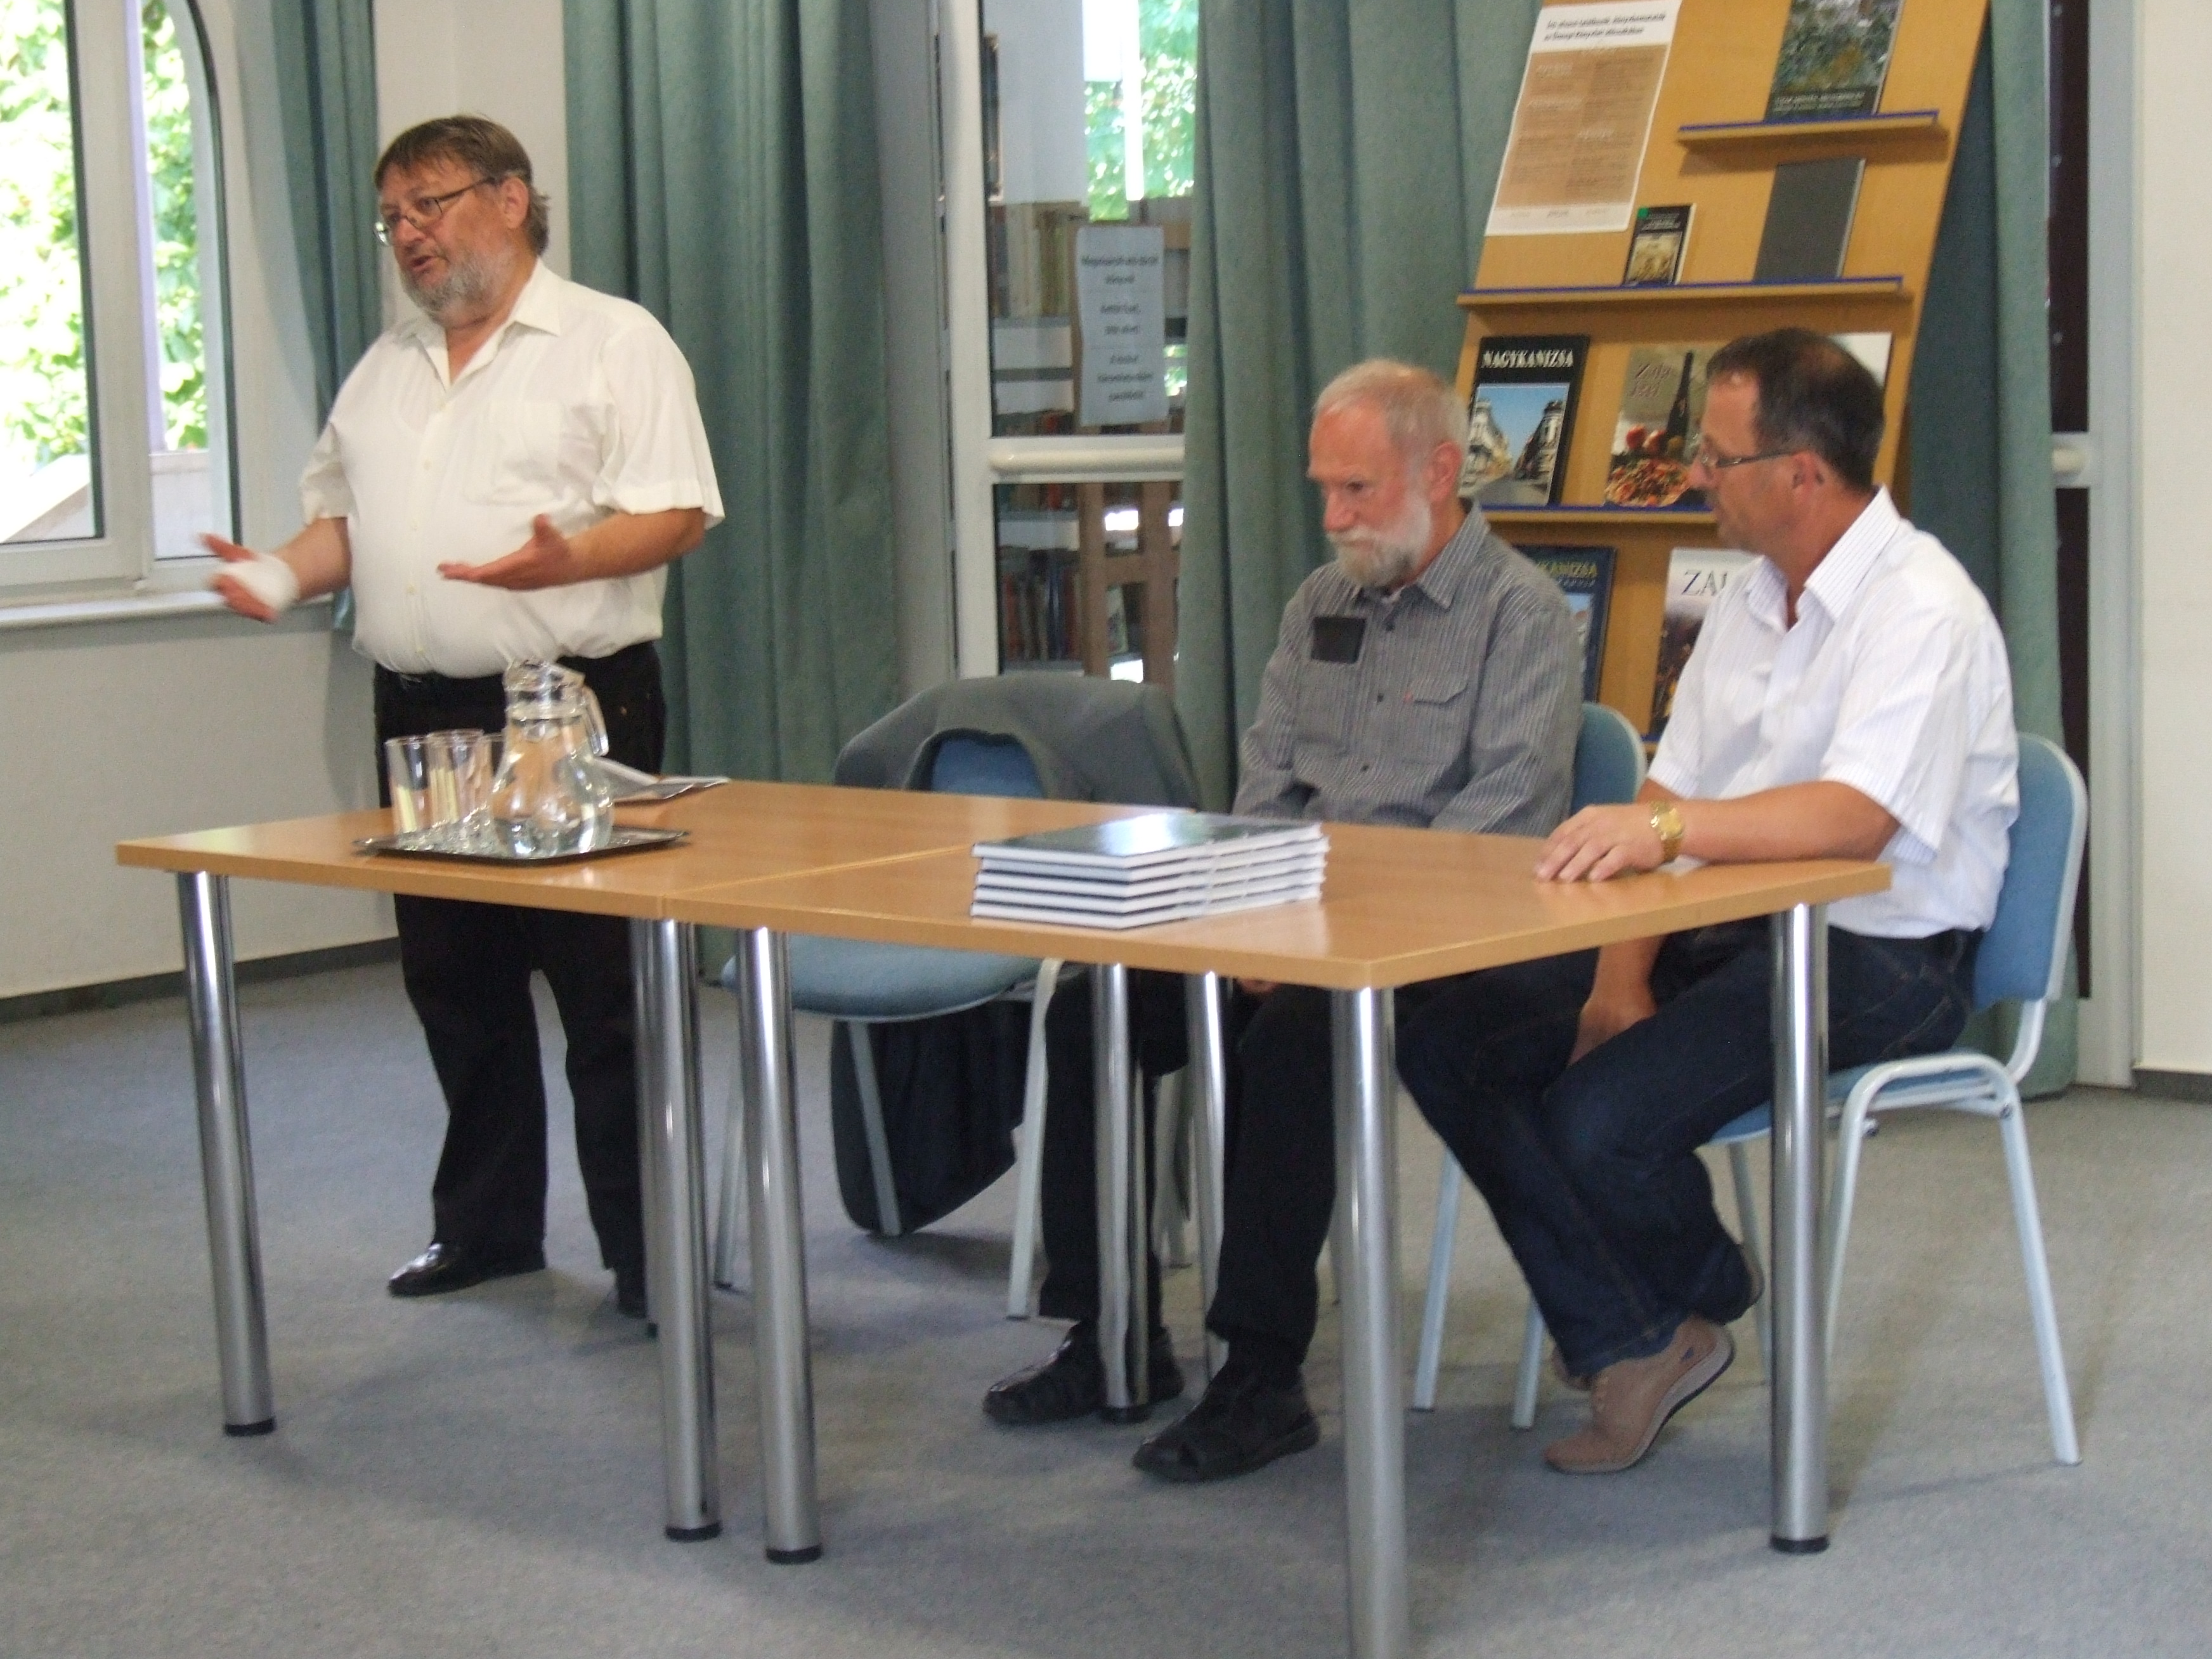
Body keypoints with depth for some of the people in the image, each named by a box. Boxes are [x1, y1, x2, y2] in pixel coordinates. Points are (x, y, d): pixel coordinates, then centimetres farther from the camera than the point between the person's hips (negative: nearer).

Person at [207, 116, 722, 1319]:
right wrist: (286, 573, 0)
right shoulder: (382, 372, 19)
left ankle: (646, 1249, 3)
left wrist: (566, 561, -27)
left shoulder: (614, 343, -2)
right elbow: (342, 519, 22)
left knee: (605, 986, -4)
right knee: (452, 983, 12)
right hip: (420, 714, 7)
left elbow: (677, 515, -10)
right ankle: (485, 1222, 25)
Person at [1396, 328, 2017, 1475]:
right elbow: (1666, 800, 8)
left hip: (1877, 959, -9)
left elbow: (1854, 819, -31)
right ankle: (1625, 1343, -4)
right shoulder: (1751, 603, 12)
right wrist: (1622, 980, -6)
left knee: (1596, 1116, -27)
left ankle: (1700, 1300, 8)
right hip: (1731, 932, 9)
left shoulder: (1921, 612, -16)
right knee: (1449, 1046, -6)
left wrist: (1667, 826, -43)